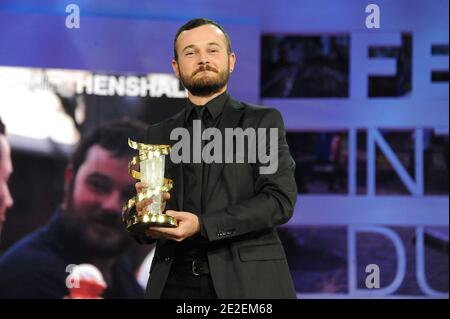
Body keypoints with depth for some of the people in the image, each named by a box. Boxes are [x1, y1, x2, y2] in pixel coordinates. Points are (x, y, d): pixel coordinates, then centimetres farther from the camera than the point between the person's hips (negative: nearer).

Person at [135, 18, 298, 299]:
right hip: (176, 283, 3)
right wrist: (145, 213, -11)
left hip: (247, 282, -3)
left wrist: (202, 225, -19)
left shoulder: (262, 121, 3)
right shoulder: (159, 135, 13)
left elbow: (280, 199, -9)